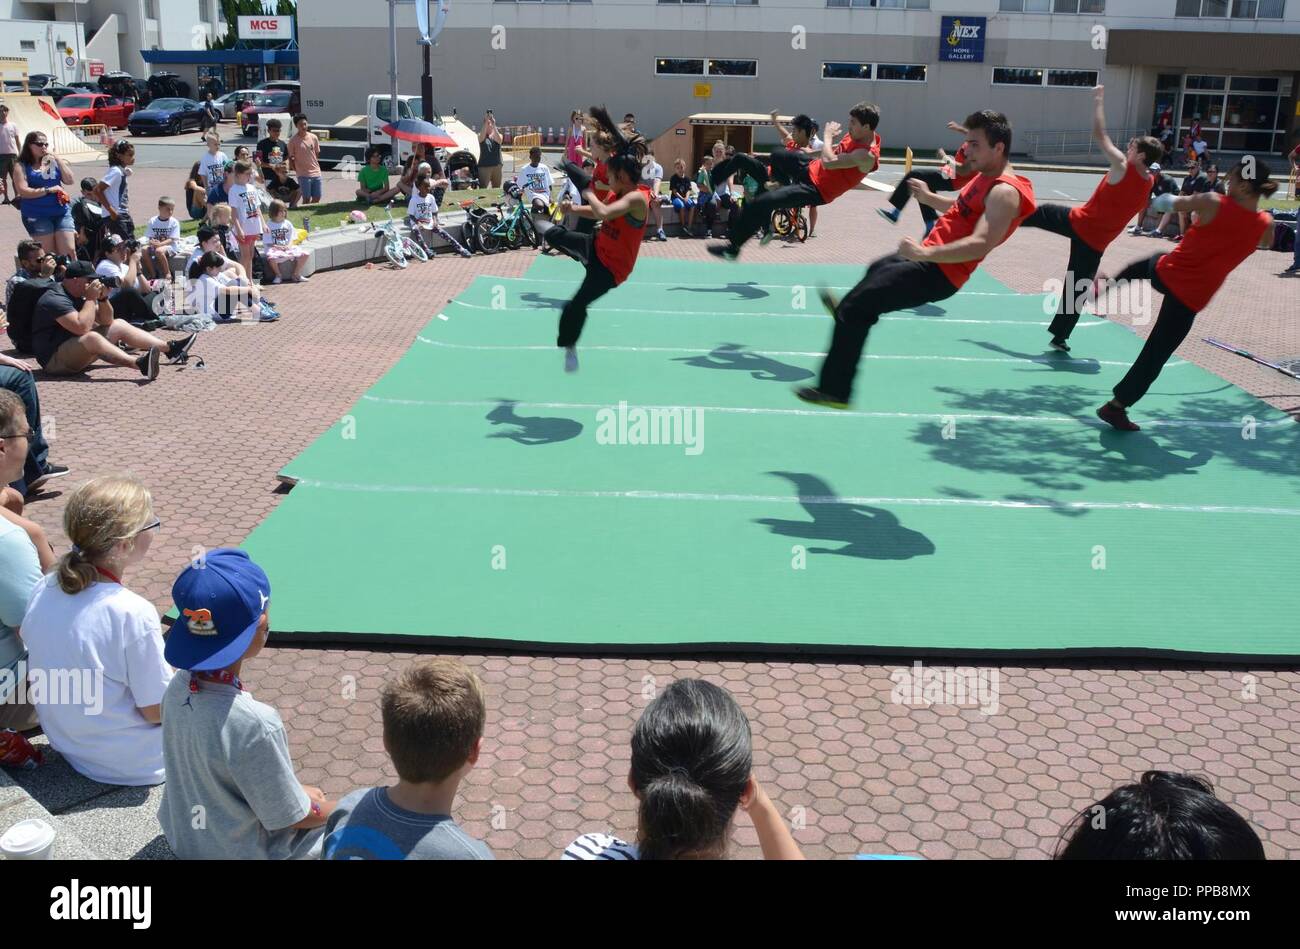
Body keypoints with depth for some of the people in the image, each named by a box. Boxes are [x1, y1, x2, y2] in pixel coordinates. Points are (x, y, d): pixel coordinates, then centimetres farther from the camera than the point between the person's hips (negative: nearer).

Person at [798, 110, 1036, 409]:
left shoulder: (1004, 192, -20)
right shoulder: (988, 177, 11)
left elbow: (980, 244, -34)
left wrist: (925, 252, -40)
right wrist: (929, 197, 18)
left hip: (938, 274, -10)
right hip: (929, 260, 10)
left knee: (854, 311, -14)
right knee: (878, 269, 37)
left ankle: (835, 390, -8)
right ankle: (846, 311, 63)